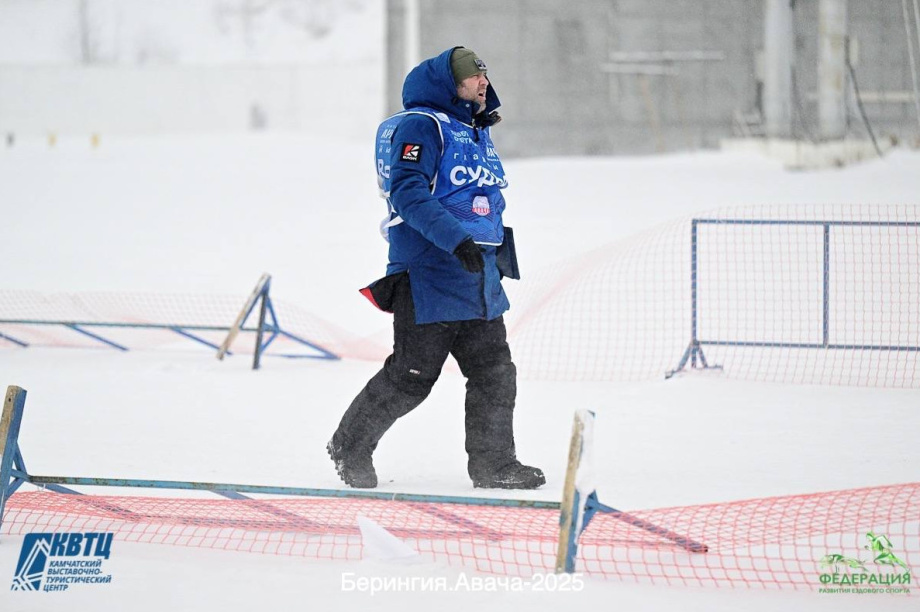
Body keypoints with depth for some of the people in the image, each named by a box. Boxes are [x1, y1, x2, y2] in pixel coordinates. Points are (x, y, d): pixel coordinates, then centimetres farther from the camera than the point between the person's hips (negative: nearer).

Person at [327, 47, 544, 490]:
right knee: (411, 376, -4)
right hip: (429, 277, -9)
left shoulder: (478, 134, 18)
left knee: (495, 372, 4)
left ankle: (493, 463, 12)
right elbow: (408, 191, -23)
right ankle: (351, 447, 13)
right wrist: (457, 240, -31)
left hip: (479, 277, 9)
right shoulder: (421, 126, -11)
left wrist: (499, 250, 29)